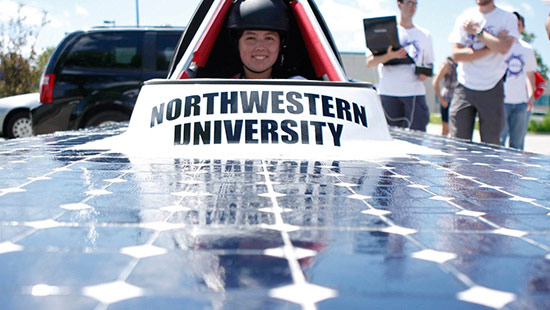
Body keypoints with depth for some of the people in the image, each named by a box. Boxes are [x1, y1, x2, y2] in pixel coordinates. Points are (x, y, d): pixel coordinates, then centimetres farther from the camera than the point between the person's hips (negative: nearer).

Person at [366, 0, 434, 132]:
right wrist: (389, 56, -16)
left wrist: (426, 73, -1)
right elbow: (369, 62, 2)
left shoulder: (424, 35, 18)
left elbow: (429, 62, 23)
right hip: (389, 92, -2)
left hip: (415, 92, 2)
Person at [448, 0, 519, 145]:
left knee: (491, 144, 0)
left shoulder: (508, 18, 2)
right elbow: (456, 54, -5)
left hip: (492, 89, -1)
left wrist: (477, 31, -10)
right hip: (464, 88, 1)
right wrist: (492, 47, -11)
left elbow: (504, 48, -16)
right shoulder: (465, 18, 6)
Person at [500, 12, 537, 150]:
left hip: (521, 102, 5)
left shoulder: (527, 48, 14)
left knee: (517, 144, 5)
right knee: (498, 141, -9)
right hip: (501, 101, -5)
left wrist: (531, 95, 10)